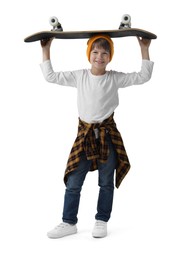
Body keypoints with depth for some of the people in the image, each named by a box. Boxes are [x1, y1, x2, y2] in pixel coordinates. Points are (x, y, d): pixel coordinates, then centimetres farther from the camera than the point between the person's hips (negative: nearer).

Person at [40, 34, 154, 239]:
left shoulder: (115, 78, 0)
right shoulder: (79, 76, 3)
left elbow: (143, 76, -1)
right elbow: (50, 76, 9)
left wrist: (144, 49, -4)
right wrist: (46, 50, 8)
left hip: (107, 134, -1)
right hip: (84, 133, 1)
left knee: (106, 183, 8)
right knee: (73, 183, 2)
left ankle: (101, 221, 22)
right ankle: (69, 223, 14)